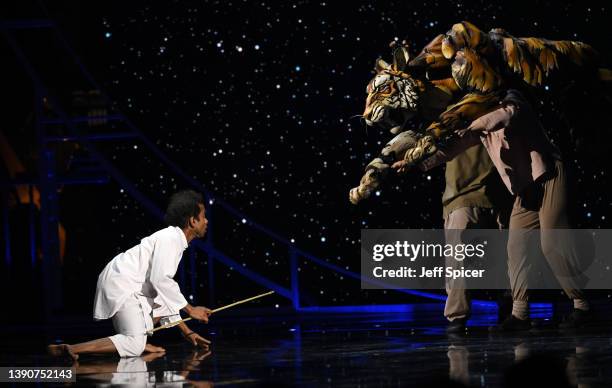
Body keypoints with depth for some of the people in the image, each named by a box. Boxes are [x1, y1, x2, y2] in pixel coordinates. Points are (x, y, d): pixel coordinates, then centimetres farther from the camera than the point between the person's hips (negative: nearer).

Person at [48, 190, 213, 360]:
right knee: (134, 346, -19)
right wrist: (190, 309, -15)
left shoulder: (173, 238, 19)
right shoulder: (170, 239, -12)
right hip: (121, 286, -10)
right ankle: (69, 350, -26)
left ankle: (139, 341, 10)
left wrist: (186, 332, 21)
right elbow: (160, 279, -25)